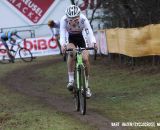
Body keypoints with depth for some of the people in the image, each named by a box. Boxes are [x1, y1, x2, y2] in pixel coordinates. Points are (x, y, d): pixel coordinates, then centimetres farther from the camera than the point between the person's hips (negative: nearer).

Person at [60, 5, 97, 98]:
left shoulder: (83, 19, -32)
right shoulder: (64, 20, -31)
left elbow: (89, 32, -39)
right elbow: (62, 34, -39)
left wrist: (93, 42, -59)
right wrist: (63, 44, -58)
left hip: (81, 38, 1)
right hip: (70, 39, 0)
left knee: (85, 59, -16)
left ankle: (86, 85, 1)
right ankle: (71, 80, -22)